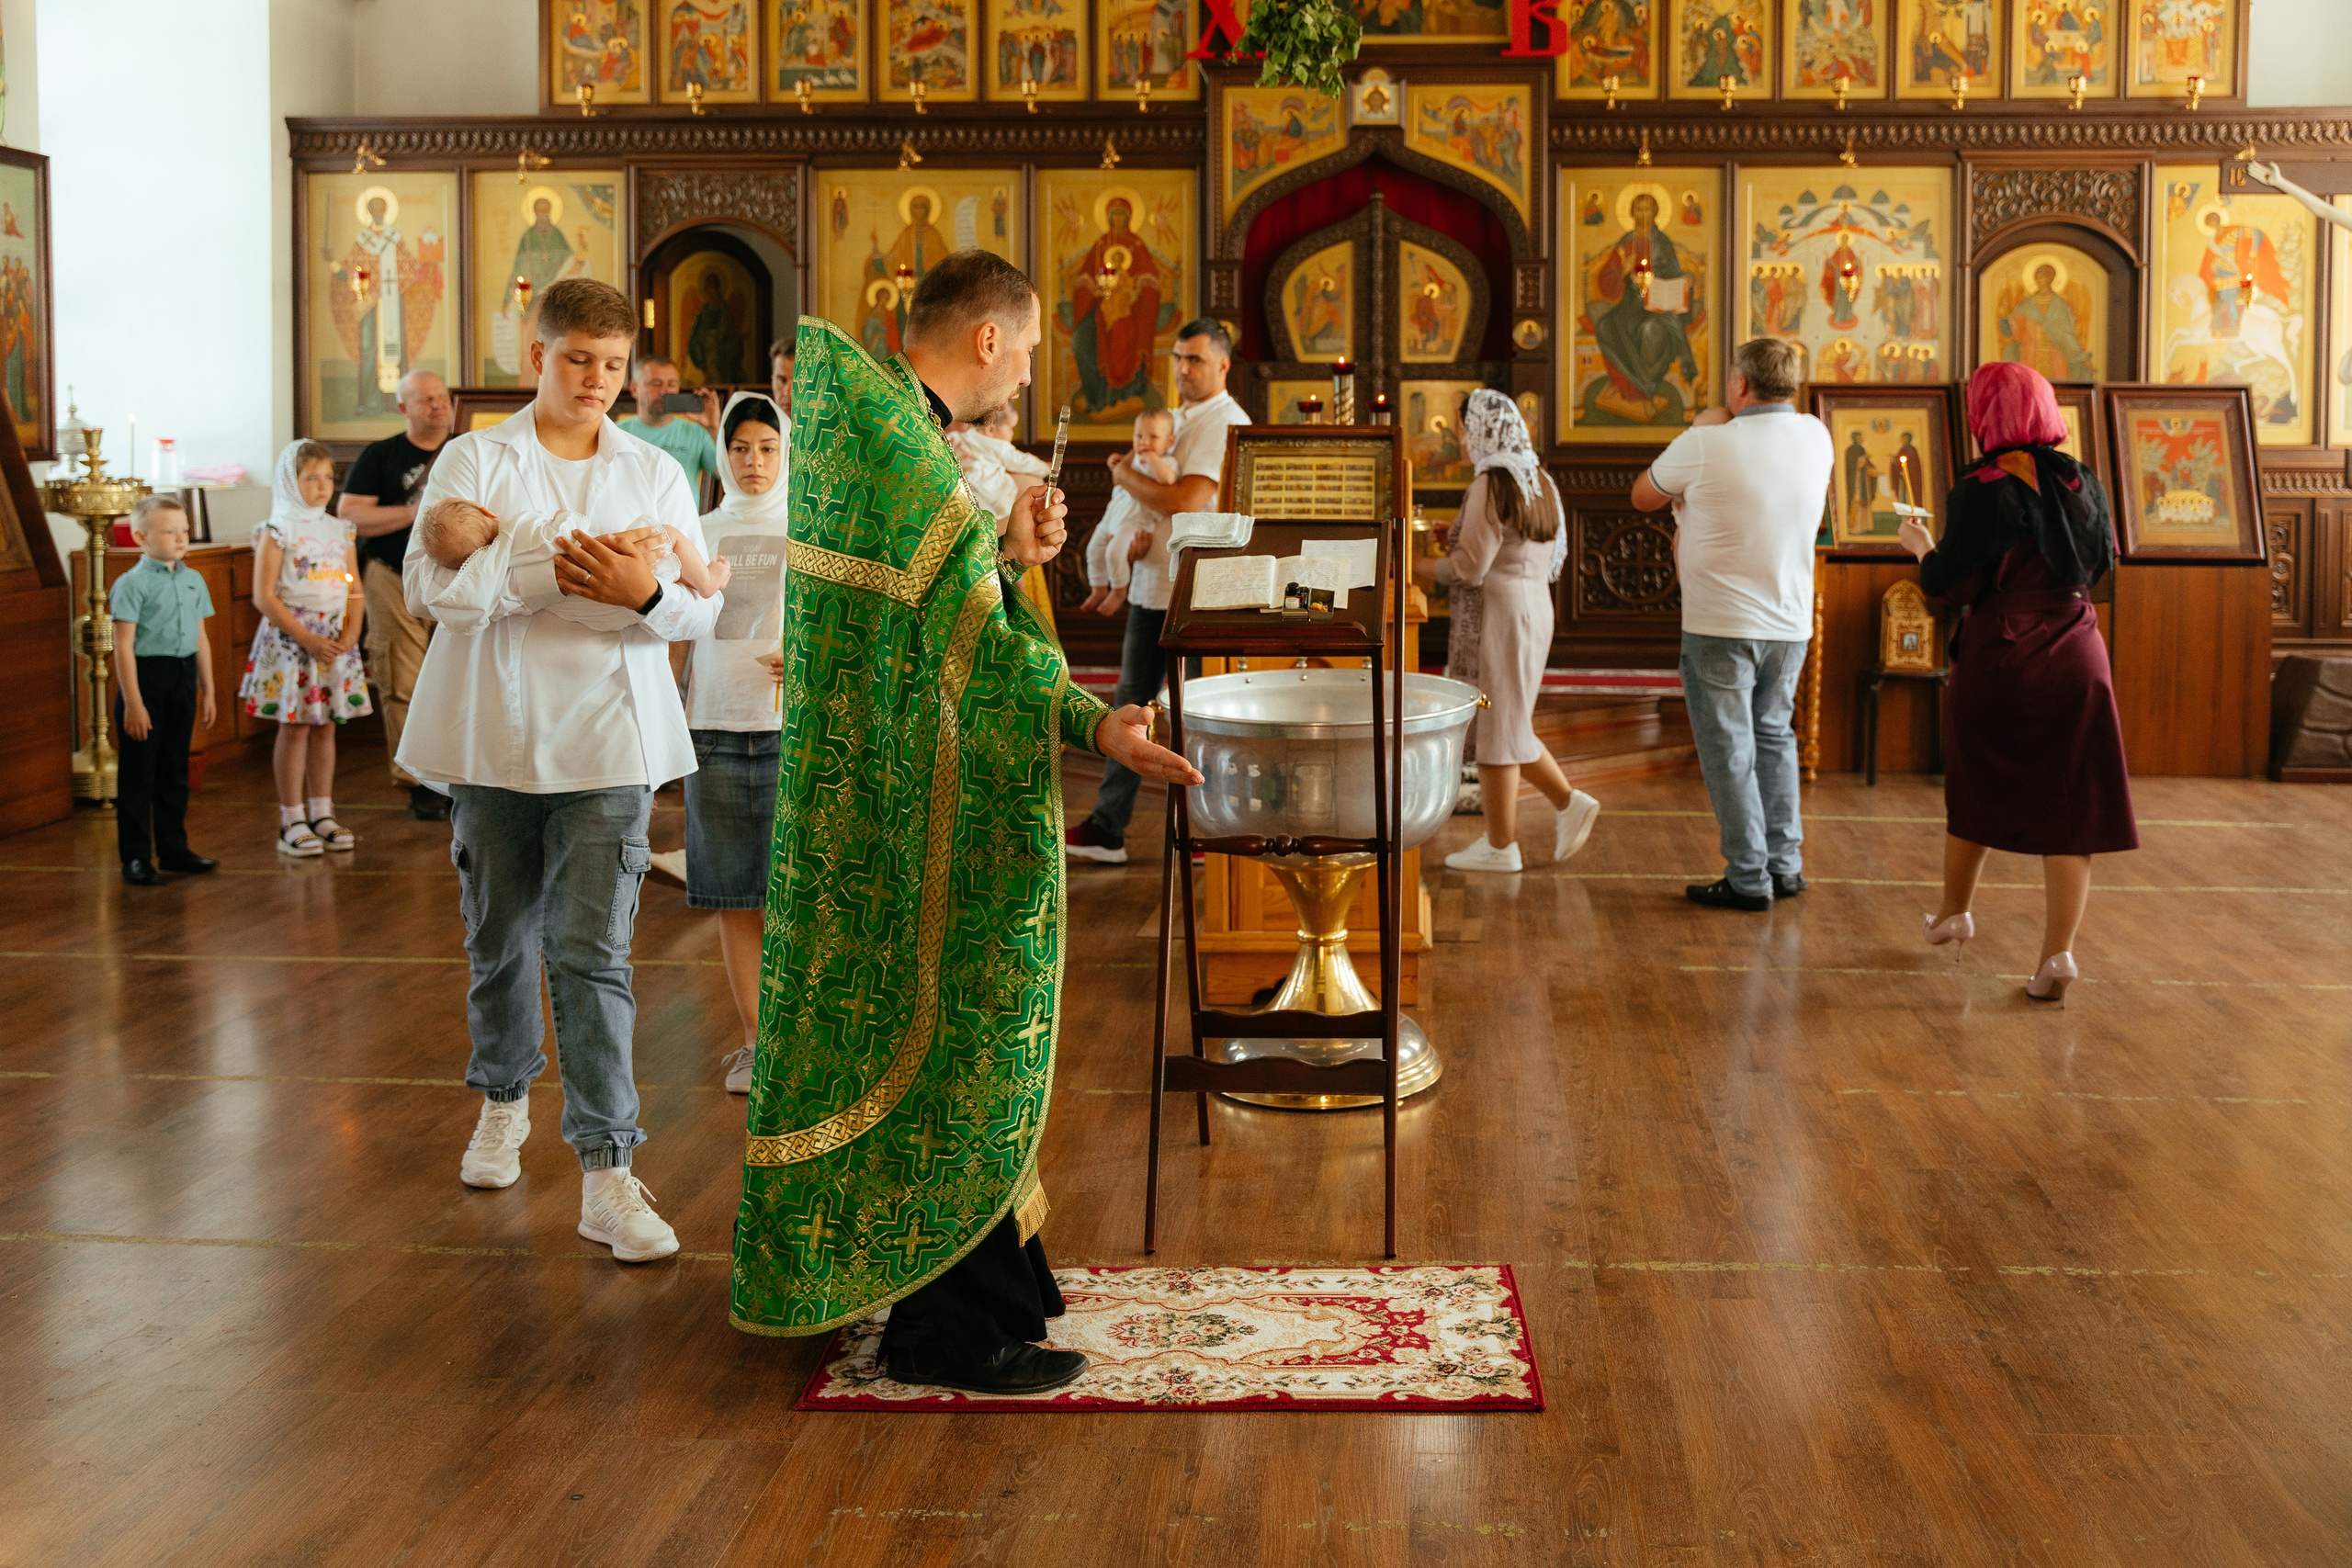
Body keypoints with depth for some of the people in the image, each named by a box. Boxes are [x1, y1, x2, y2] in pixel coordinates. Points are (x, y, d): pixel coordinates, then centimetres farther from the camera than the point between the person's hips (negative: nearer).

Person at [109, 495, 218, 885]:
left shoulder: (193, 581, 10)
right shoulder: (132, 583, -10)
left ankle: (173, 848, 24)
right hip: (146, 676, -6)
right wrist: (132, 702, -17)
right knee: (138, 772, 0)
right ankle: (136, 857, 6)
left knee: (175, 769, 15)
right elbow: (123, 646, -13)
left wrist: (207, 692, 14)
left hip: (183, 680, 6)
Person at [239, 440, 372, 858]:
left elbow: (355, 589, 12)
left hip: (335, 640, 5)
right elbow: (264, 597, -12)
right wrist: (307, 639, -16)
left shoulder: (341, 531, 10)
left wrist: (351, 633, -5)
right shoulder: (277, 532, -7)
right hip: (290, 638, -5)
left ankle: (322, 815, 15)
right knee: (295, 726, -3)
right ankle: (292, 821, 3)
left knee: (326, 726, 8)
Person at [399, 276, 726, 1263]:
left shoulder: (656, 474, 9)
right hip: (493, 736, 1)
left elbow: (704, 607, 5)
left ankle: (607, 1173, -10)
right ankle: (504, 1101, 37)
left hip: (605, 741, 0)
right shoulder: (474, 461, 4)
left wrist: (642, 593, -18)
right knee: (499, 938, 13)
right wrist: (552, 571, -21)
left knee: (593, 950, -8)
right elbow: (429, 586, -9)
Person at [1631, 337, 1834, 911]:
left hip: (1721, 626, -5)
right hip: (1791, 624, 5)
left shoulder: (1705, 445, -14)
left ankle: (1749, 880, 6)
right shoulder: (1815, 437, 2)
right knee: (1774, 736, 20)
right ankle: (1785, 864, 22)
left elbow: (1643, 496, 4)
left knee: (1729, 751, 3)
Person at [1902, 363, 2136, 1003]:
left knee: (1975, 792, 18)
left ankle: (1954, 913, 35)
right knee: (2069, 805, 2)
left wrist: (1922, 547, 5)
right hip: (2075, 661, 3)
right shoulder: (2086, 484, 3)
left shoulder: (1979, 491, -12)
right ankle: (2057, 954, -3)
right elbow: (2101, 564, 15)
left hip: (1997, 662, -2)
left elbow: (1952, 585, -12)